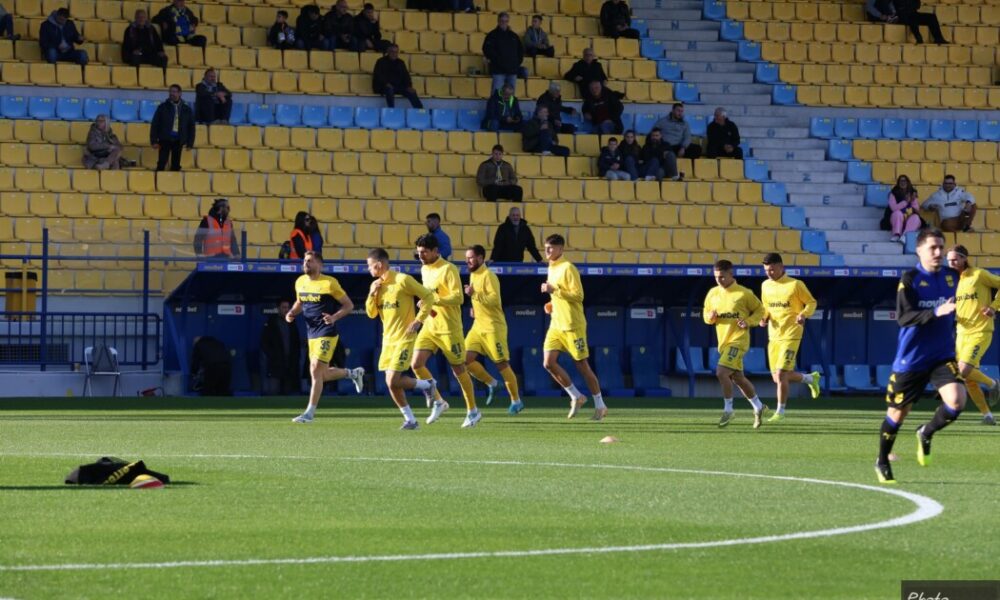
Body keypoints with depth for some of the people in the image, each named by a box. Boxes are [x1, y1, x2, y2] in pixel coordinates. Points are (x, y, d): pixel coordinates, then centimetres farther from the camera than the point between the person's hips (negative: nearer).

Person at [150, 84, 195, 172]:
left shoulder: (186, 109, 7)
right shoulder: (163, 107, 2)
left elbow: (191, 127, 13)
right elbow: (154, 124, 2)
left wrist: (190, 143, 8)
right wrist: (154, 141, -4)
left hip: (178, 141, 2)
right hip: (165, 139, -2)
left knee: (175, 166, 4)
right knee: (161, 164, -7)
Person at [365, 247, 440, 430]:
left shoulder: (402, 280, -13)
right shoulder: (376, 285, 9)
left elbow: (428, 296, -10)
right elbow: (371, 313, 10)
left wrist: (418, 320, -16)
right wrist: (372, 294, -6)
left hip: (404, 338, -7)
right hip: (388, 338, 7)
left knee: (393, 381, -15)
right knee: (392, 383, 2)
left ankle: (427, 385, 8)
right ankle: (410, 419, 13)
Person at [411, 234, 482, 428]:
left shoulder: (448, 269, -14)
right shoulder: (424, 269, 11)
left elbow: (458, 297, -21)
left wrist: (434, 301, -27)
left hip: (448, 328, -7)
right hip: (430, 326, 7)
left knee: (459, 369, 1)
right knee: (416, 363, -7)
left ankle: (473, 411, 14)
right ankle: (438, 402, 8)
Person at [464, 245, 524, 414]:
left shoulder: (488, 276, -14)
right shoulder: (473, 275, 14)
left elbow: (495, 299, -24)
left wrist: (474, 294, -27)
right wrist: (475, 310, 12)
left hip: (493, 327, -9)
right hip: (478, 326, 9)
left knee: (502, 364, -4)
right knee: (467, 358, -5)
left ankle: (516, 401, 6)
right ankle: (492, 384, 13)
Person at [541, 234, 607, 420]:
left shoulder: (568, 268, -12)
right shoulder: (551, 269, 14)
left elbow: (578, 296, -19)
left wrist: (555, 291, -24)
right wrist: (552, 305, 9)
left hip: (572, 325, -8)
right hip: (556, 325, 8)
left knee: (582, 365, -2)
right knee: (549, 363, -6)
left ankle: (600, 406, 10)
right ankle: (576, 397, 8)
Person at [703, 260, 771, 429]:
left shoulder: (744, 293, -8)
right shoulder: (713, 294, 7)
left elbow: (760, 310, 1)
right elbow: (706, 315, 16)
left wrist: (748, 322, -15)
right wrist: (710, 317, -7)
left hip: (738, 340, -7)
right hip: (723, 341, 7)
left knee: (722, 372, -20)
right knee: (738, 378, 13)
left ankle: (728, 410, -8)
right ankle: (758, 407, 29)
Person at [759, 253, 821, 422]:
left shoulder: (795, 285, -9)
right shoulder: (765, 286, 8)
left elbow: (812, 303, -2)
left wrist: (804, 314, -21)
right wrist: (764, 318, 1)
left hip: (791, 336, -7)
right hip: (773, 336, 7)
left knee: (781, 374, -14)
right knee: (777, 378, 7)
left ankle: (780, 411, 1)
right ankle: (811, 378, 32)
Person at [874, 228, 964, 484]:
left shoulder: (952, 276, 3)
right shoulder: (910, 279, -11)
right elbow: (903, 317, -23)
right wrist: (935, 313, -33)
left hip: (942, 356, 3)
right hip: (910, 358, -3)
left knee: (956, 400, -20)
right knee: (898, 412, 7)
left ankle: (926, 433, 10)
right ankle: (882, 462, 29)